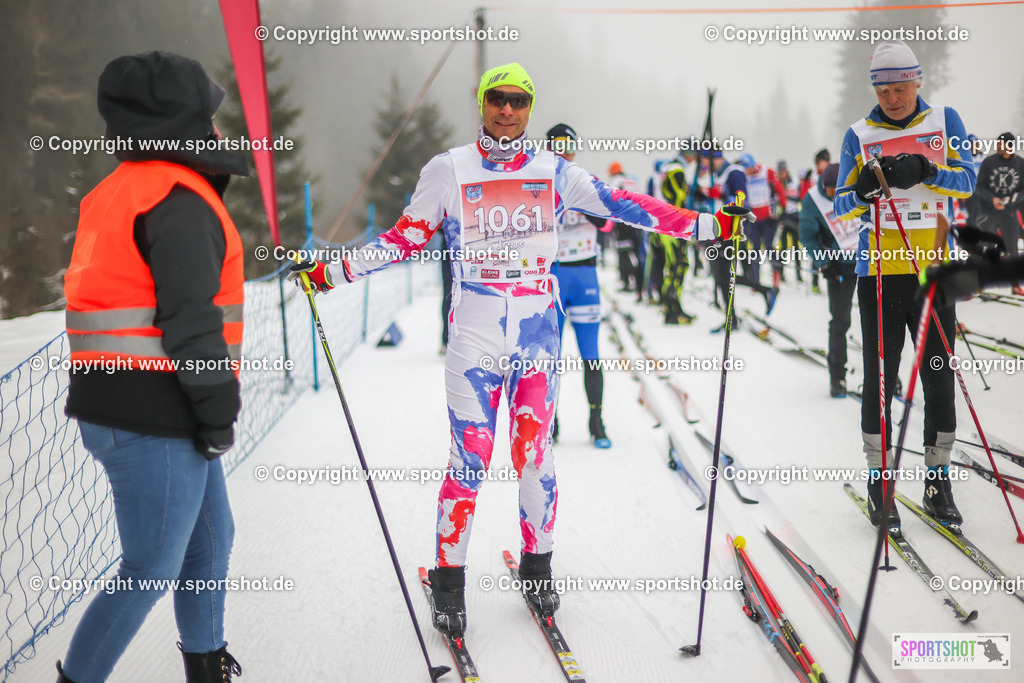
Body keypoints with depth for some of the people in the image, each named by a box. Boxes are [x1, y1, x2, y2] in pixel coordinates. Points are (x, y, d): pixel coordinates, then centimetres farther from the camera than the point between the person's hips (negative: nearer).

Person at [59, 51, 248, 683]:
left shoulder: (118, 191, 16)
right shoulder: (179, 198, -16)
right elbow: (191, 318, -21)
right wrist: (218, 412, -13)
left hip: (116, 407, 10)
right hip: (155, 419, -10)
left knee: (209, 540, 21)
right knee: (151, 569, -1)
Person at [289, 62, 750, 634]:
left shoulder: (554, 172, 6)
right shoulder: (449, 170, 3)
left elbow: (620, 205, 6)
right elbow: (406, 239, 6)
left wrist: (709, 225, 2)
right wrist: (331, 271, -1)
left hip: (539, 329, 2)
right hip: (475, 333, -2)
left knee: (534, 451, 5)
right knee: (471, 456, -4)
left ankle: (538, 566, 22)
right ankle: (449, 579, 9)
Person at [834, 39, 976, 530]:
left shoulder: (944, 121, 7)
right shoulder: (860, 135, 6)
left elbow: (967, 181, -4)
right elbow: (840, 208, 2)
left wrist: (923, 171, -22)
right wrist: (862, 191, -20)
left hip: (934, 269, 1)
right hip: (880, 270, -1)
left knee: (939, 379, 3)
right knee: (880, 379, 1)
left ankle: (938, 482, 14)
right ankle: (879, 482, 11)